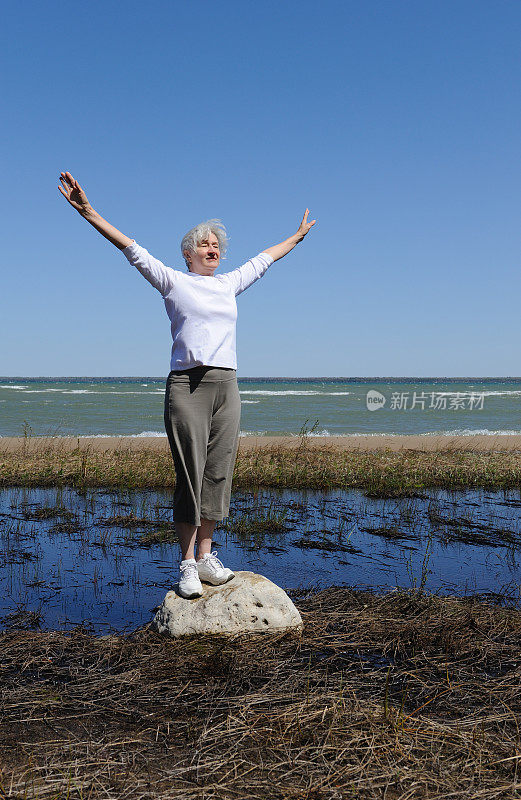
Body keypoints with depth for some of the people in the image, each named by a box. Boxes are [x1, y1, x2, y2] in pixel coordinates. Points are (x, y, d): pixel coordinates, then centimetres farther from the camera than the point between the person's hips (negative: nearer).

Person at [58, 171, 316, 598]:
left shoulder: (229, 284, 19)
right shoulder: (172, 281, 7)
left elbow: (263, 259, 32)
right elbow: (132, 249, 2)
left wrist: (297, 237, 45)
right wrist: (87, 211, -4)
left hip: (226, 387, 5)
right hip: (187, 386, -5)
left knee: (218, 471, 4)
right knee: (189, 474, -4)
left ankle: (206, 555, 14)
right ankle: (187, 563, 4)